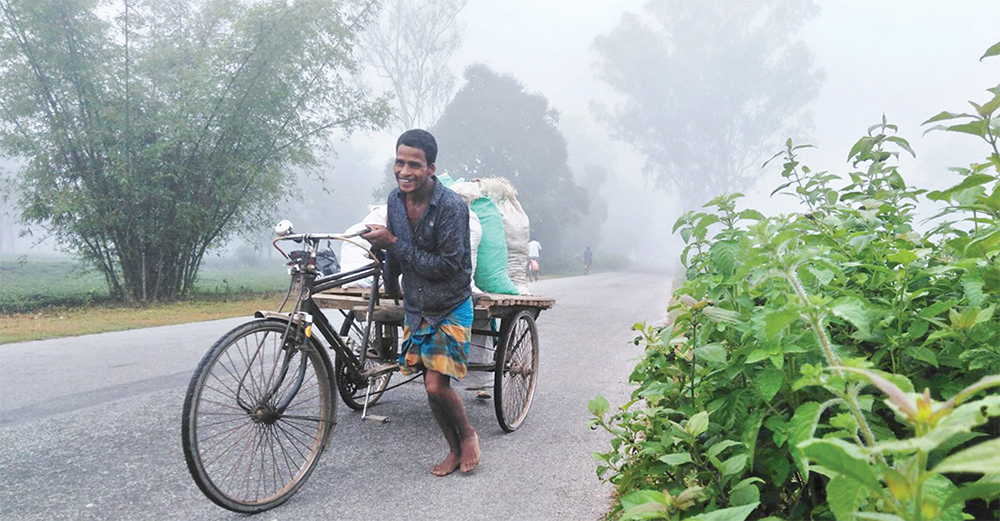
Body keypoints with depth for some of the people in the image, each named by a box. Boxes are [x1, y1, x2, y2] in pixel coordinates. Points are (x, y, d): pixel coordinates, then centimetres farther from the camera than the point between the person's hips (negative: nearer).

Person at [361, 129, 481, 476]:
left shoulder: (451, 206, -22)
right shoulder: (396, 199, -2)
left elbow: (448, 266, -25)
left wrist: (393, 243, -23)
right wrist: (390, 287, 30)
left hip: (450, 308, -6)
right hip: (415, 307, 6)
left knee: (437, 386, -11)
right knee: (430, 386, 8)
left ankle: (468, 435, 17)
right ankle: (455, 449, 26)